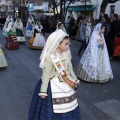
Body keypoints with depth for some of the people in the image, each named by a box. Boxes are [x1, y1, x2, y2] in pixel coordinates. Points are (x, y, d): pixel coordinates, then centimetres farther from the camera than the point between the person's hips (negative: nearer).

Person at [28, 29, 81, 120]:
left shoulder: (66, 55, -3)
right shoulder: (50, 58, -23)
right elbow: (46, 75, -19)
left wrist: (75, 79, 22)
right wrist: (43, 91, -17)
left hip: (66, 84, 7)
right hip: (54, 86, -6)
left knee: (67, 107, 21)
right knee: (54, 110, 9)